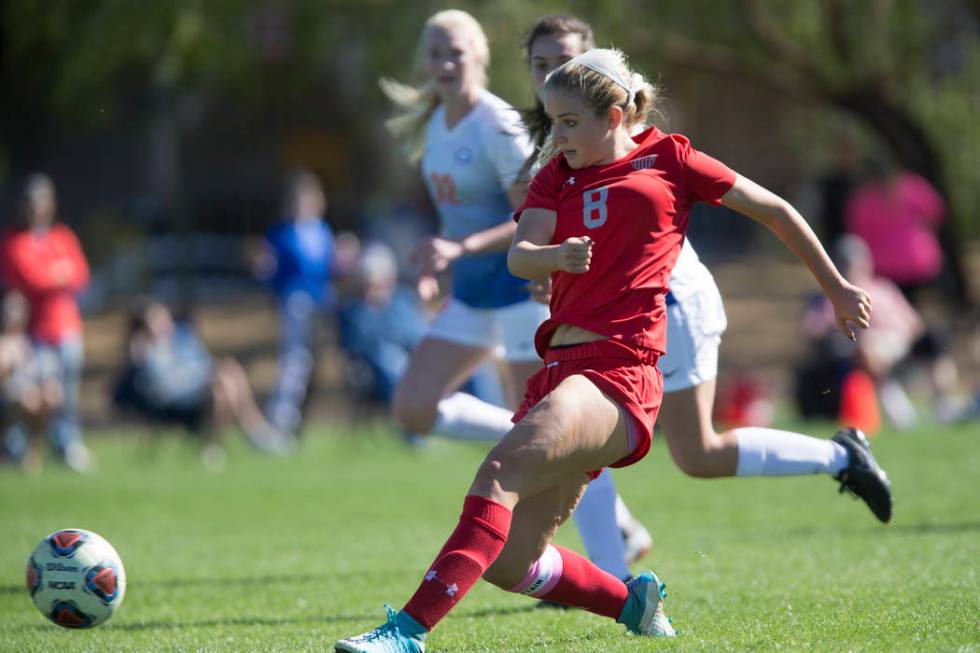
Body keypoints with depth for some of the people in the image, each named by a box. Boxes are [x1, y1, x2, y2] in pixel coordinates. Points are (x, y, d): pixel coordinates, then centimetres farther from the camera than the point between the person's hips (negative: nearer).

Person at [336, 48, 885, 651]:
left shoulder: (668, 159, 8)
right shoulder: (558, 173, 19)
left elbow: (775, 211, 17)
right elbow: (520, 256, 0)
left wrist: (837, 289, 22)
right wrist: (554, 255, -25)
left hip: (618, 372, -7)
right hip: (561, 368, 7)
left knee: (501, 471, -29)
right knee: (509, 563, 3)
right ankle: (634, 602, 30)